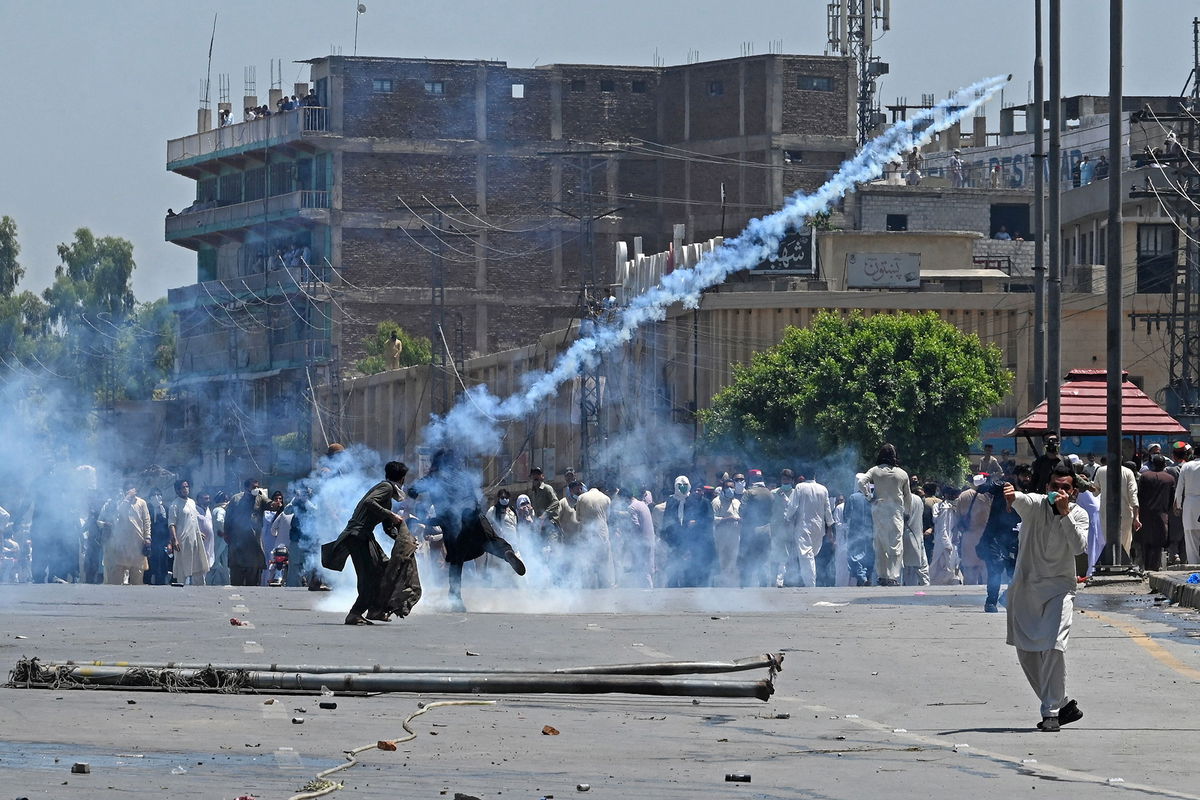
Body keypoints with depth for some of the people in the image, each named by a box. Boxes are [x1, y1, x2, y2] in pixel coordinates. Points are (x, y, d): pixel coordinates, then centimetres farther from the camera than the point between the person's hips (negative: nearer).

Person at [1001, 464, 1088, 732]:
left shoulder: (1078, 515, -4)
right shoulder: (1036, 504, -7)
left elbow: (1079, 547, -22)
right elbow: (1022, 500, -32)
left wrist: (1065, 513, -29)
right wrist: (1013, 496, -56)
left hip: (1059, 589, -2)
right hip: (1025, 587, 2)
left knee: (1054, 647, -19)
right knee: (1026, 652, 8)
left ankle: (1051, 711, -13)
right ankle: (1062, 704, 23)